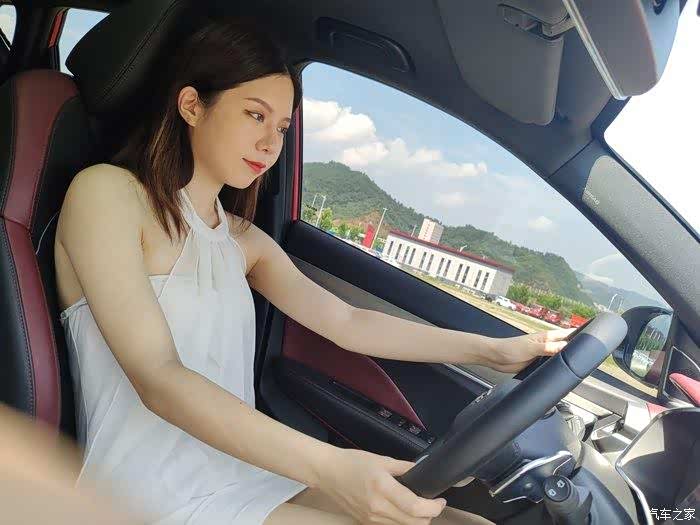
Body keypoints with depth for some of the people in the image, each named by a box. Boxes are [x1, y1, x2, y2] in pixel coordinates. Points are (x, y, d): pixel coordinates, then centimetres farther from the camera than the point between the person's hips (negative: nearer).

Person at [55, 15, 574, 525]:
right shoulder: (107, 193, -9)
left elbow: (346, 322, 9)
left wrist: (495, 349, 2)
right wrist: (329, 467, -30)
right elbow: (158, 379, -20)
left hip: (247, 471, 7)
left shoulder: (243, 240, 13)